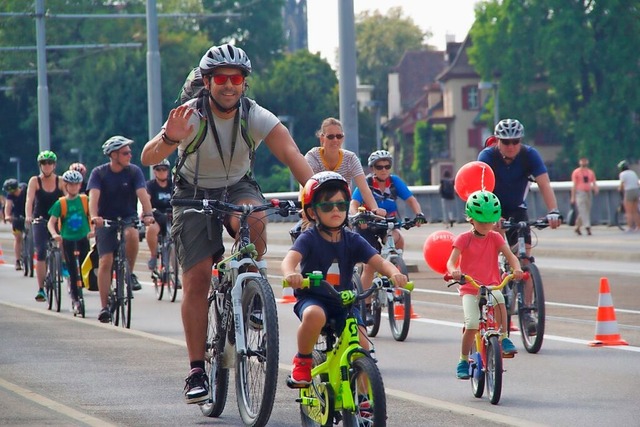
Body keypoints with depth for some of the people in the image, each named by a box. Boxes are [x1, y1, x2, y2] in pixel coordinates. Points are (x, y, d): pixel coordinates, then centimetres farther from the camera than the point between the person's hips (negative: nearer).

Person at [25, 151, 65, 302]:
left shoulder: (61, 181, 0)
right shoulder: (35, 181, -3)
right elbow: (29, 199, -16)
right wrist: (28, 216, -33)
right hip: (40, 221, -1)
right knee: (40, 254, -10)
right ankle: (41, 289, -10)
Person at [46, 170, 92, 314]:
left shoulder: (85, 200, 0)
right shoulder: (60, 203, -3)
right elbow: (51, 222, -6)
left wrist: (93, 230, -20)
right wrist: (54, 234, -25)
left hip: (83, 237, 1)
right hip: (67, 239, -1)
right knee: (72, 270, -2)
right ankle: (75, 299, 4)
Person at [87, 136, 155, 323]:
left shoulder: (134, 171, -6)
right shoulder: (99, 173, -8)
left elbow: (142, 193, -19)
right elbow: (94, 195, -22)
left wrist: (148, 214, -37)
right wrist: (94, 216, -41)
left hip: (128, 217, 0)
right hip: (106, 220, 0)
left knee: (131, 234, -35)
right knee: (105, 262, -10)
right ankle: (104, 307, -4)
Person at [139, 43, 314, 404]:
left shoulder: (257, 117, -19)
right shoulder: (190, 116, -23)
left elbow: (293, 155, -31)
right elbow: (149, 158, -35)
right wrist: (170, 139, -58)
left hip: (238, 188, 1)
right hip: (194, 195, -1)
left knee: (253, 220, -34)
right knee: (197, 278, -12)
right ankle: (197, 371, -6)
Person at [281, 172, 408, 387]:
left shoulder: (352, 240, 1)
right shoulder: (309, 238, -8)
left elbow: (378, 261, -11)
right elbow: (291, 258, -26)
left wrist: (394, 273, -34)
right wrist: (290, 274, -51)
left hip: (343, 302, 3)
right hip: (312, 298, -3)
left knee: (361, 345, -17)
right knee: (314, 315, -38)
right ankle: (302, 361, -13)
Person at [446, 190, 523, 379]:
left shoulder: (495, 238, 4)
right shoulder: (464, 239, -2)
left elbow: (510, 255, -7)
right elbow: (451, 261, -13)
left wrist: (517, 268, -31)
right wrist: (453, 271, -38)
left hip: (491, 286, 1)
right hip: (469, 288, -1)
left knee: (499, 300, -35)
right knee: (472, 325, -18)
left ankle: (504, 339, -22)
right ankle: (463, 361, 1)